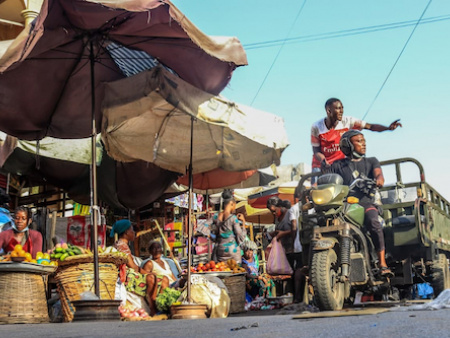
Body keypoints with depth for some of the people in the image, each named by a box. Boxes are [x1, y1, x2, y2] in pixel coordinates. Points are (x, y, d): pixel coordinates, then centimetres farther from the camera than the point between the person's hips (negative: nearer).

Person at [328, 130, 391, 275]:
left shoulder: (371, 161, 24)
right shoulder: (338, 165, 22)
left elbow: (378, 173, 4)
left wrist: (379, 179, -21)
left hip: (366, 203, 0)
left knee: (373, 222, -33)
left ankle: (382, 264, -30)